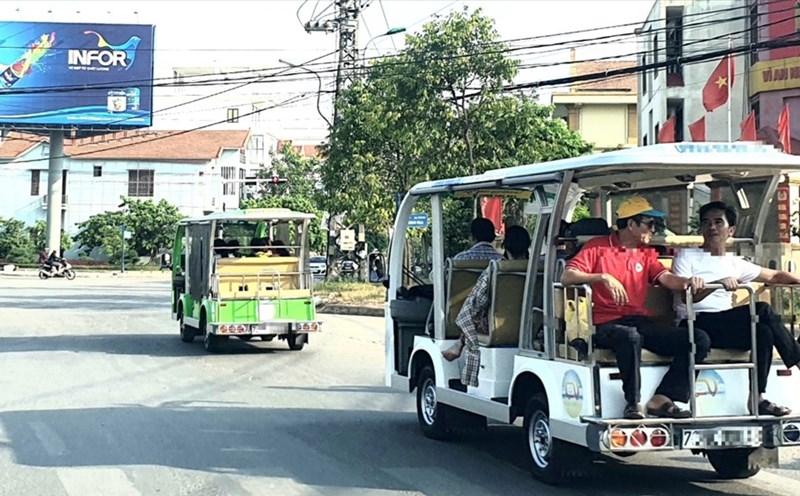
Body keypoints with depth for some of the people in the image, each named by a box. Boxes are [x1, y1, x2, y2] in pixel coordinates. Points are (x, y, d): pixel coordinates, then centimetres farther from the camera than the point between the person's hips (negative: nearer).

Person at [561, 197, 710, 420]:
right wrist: (603, 277, -21)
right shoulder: (598, 247, 5)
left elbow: (666, 278, 4)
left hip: (640, 321, 6)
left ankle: (662, 399, -21)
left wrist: (687, 282, -19)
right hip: (605, 324, -6)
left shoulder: (647, 254, 21)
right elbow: (566, 277, -7)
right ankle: (633, 403, -28)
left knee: (699, 339, -13)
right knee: (630, 336, -42)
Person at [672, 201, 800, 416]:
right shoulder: (687, 257, 6)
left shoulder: (735, 263, 22)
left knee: (764, 331, -27)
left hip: (726, 329, 6)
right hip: (697, 325, -6)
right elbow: (686, 296, -9)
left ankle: (759, 397, -24)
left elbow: (774, 276, 25)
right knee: (762, 310, -25)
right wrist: (719, 283, -23)